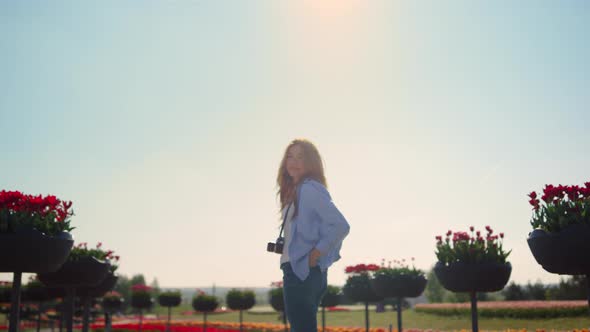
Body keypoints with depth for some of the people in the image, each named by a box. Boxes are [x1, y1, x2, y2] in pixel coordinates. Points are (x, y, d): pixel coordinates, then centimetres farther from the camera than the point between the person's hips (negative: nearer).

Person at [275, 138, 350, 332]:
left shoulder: (309, 189, -11)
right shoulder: (294, 191, 18)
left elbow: (341, 226, -21)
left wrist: (315, 254, -15)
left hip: (302, 271, -10)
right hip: (297, 271, 10)